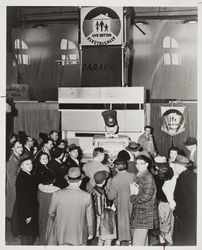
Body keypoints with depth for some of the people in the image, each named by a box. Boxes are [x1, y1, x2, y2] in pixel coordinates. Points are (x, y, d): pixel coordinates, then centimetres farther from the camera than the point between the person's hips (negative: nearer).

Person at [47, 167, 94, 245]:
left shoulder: (57, 195, -15)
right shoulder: (87, 196, -17)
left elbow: (51, 213, -1)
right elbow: (90, 217, -8)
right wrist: (90, 233, 8)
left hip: (62, 235, 1)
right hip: (80, 236, -1)